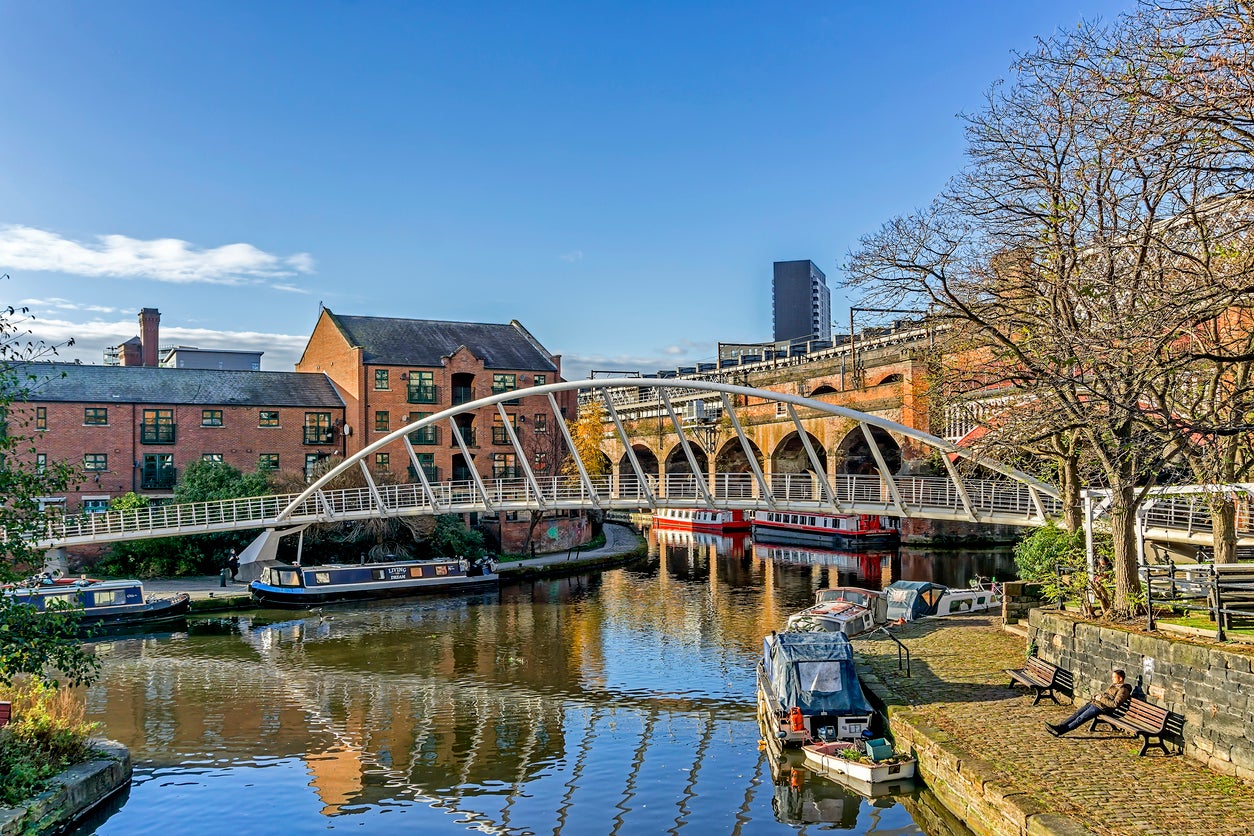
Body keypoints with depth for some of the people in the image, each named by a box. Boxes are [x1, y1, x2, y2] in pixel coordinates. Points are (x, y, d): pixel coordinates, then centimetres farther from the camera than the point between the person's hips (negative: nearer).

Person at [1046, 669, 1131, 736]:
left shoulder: (1123, 690, -8)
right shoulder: (1114, 685, 21)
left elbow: (1115, 704, -18)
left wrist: (1101, 699, -14)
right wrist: (1098, 696, 10)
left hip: (1101, 707, -9)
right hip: (1093, 703, 9)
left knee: (1081, 718, -18)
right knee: (1077, 714, -5)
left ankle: (1060, 731, -24)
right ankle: (1059, 727, -12)